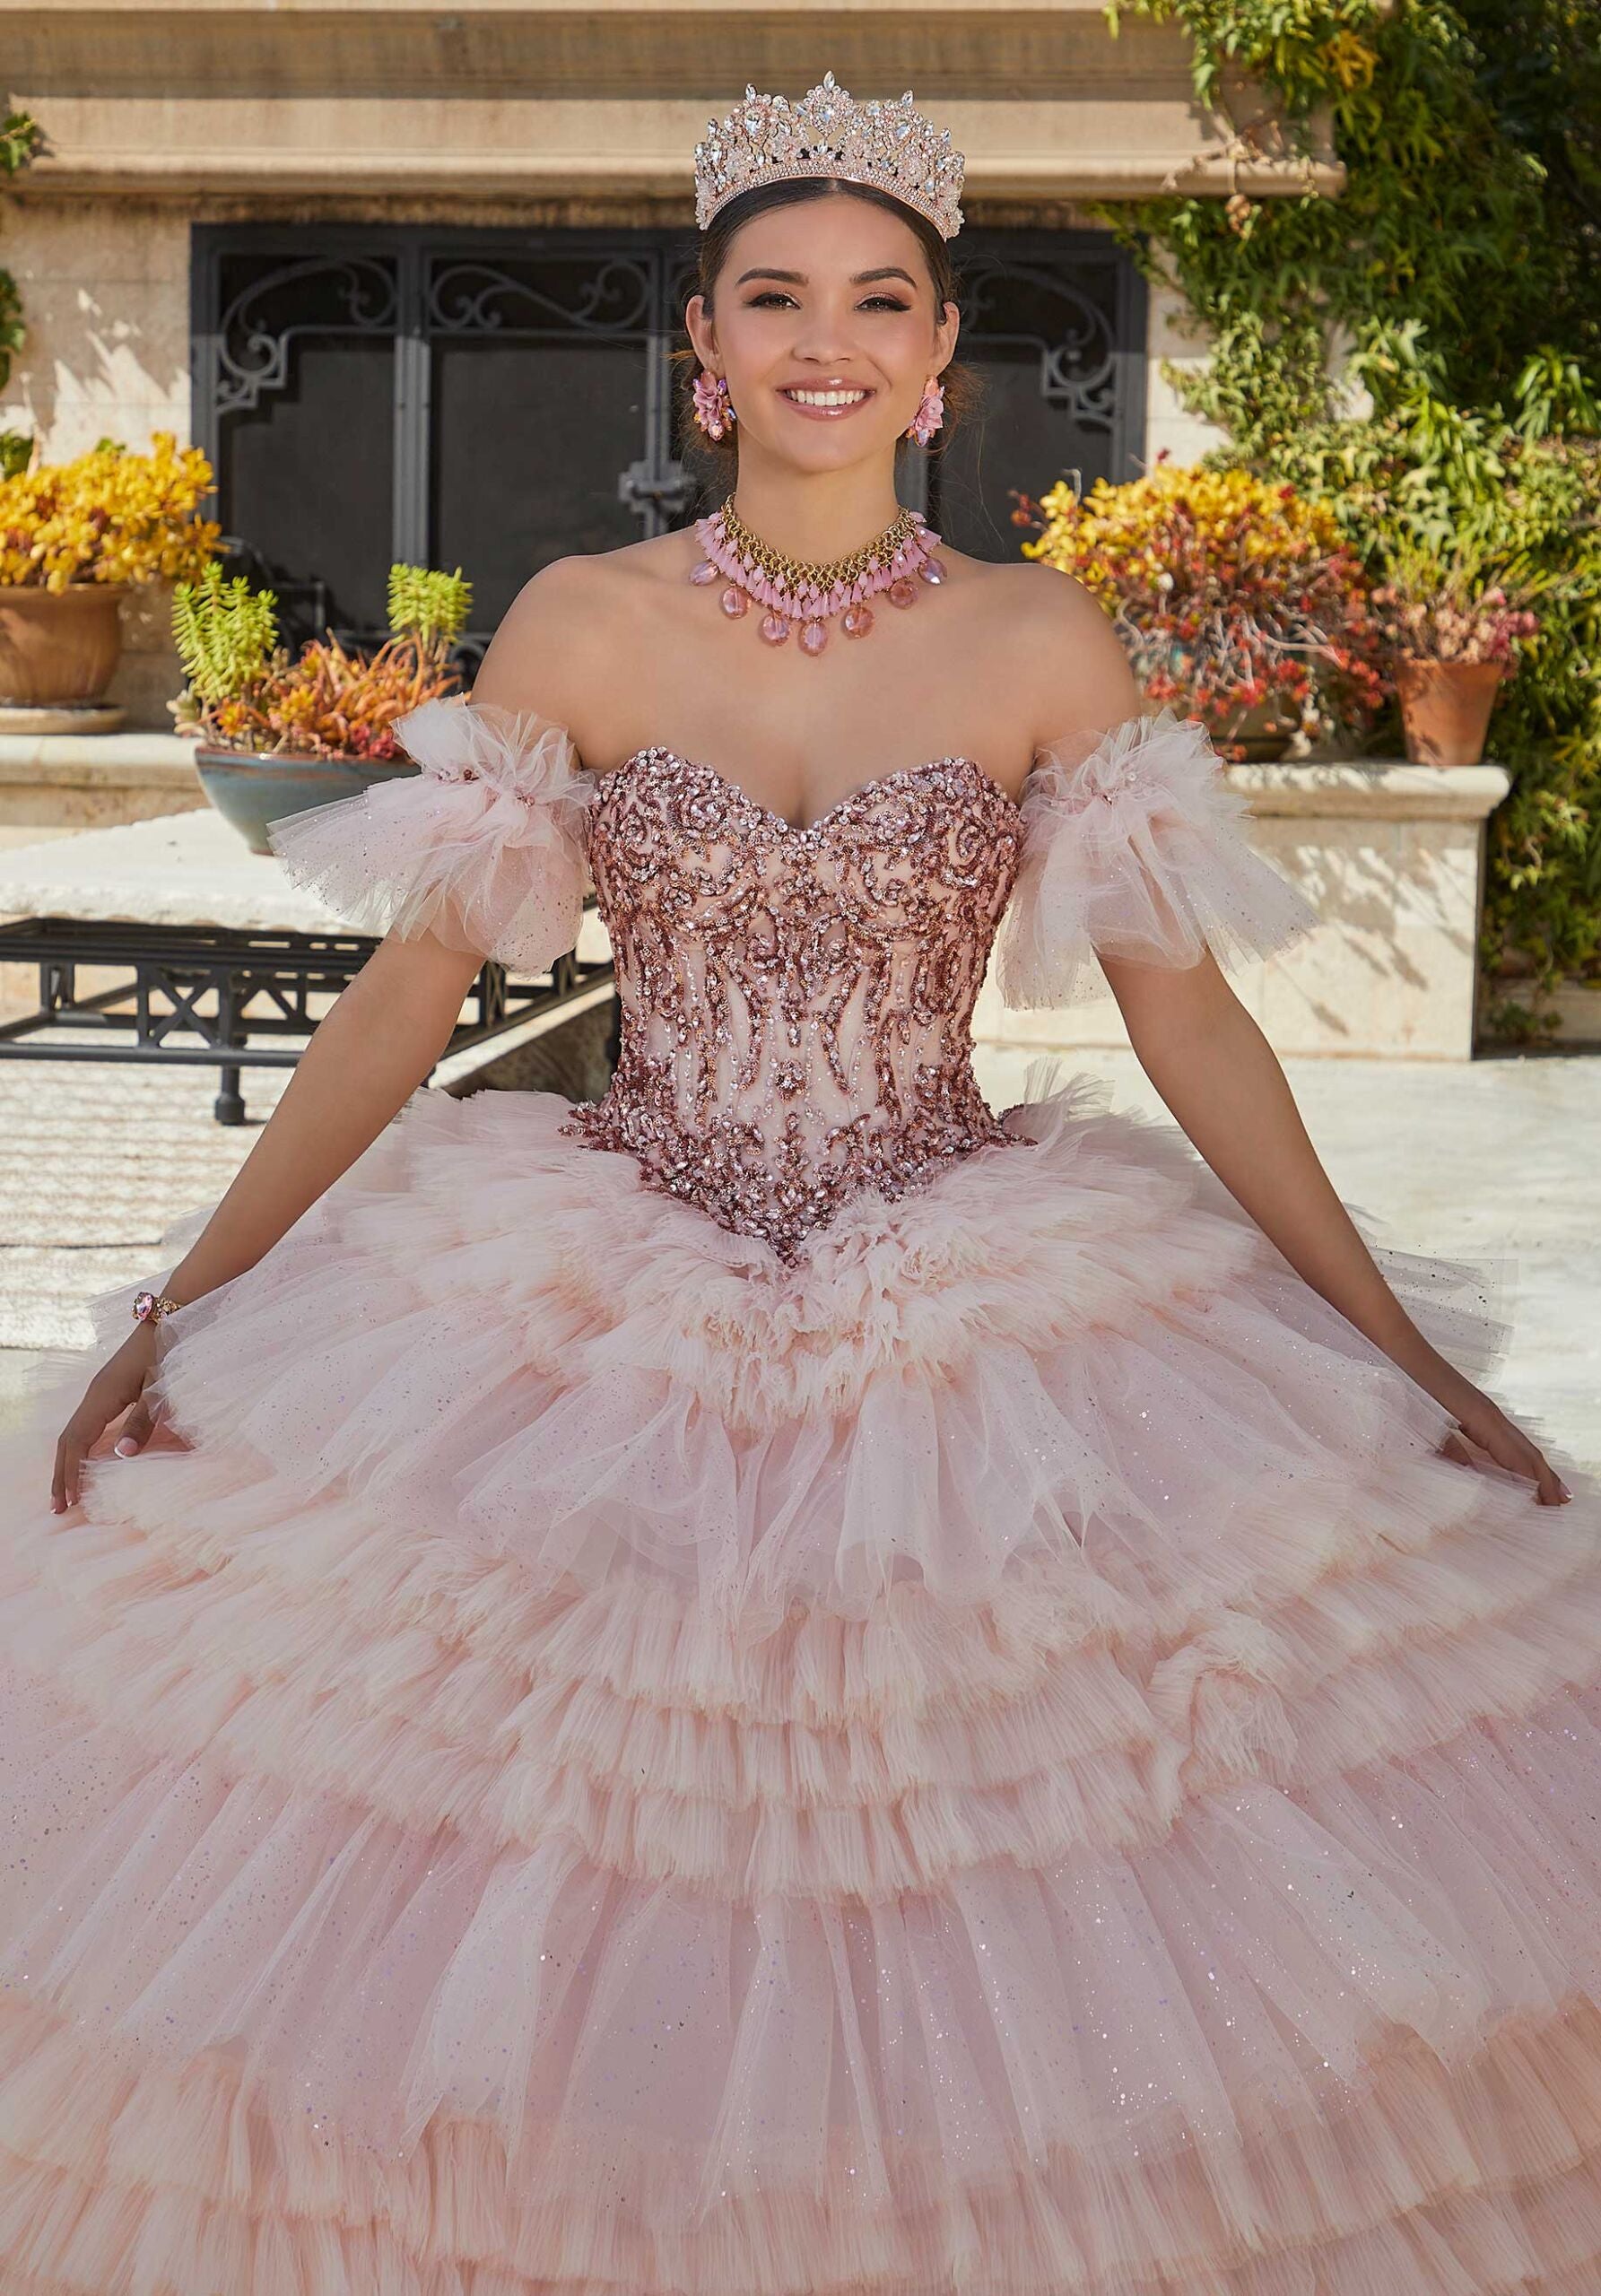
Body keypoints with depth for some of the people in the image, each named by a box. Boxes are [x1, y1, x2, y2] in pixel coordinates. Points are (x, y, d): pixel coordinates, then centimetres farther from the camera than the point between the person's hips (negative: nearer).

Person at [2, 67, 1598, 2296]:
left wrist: (1407, 1353, -2)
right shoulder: (581, 625, 0)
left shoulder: (1042, 642, 0)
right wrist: (185, 1307, -4)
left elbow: (1188, 1014, 1)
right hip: (609, 1318, 0)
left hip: (980, 1324, 0)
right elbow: (407, 988, 1)